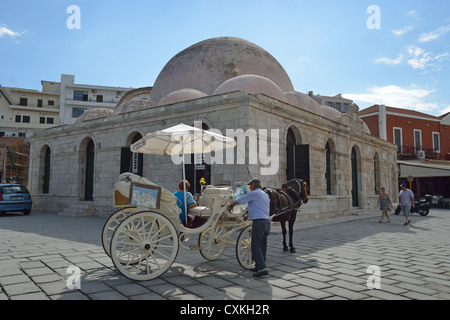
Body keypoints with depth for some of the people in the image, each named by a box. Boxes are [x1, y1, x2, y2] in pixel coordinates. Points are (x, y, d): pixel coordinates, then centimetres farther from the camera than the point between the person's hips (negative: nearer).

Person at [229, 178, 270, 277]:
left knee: (256, 246, -6)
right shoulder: (266, 195, 20)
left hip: (259, 222, -9)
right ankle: (259, 266, 22)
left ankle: (262, 269, -11)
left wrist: (231, 206, 22)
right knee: (262, 246, 14)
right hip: (267, 221, 9)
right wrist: (250, 209, 44)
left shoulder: (254, 193, -5)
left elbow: (239, 200, 4)